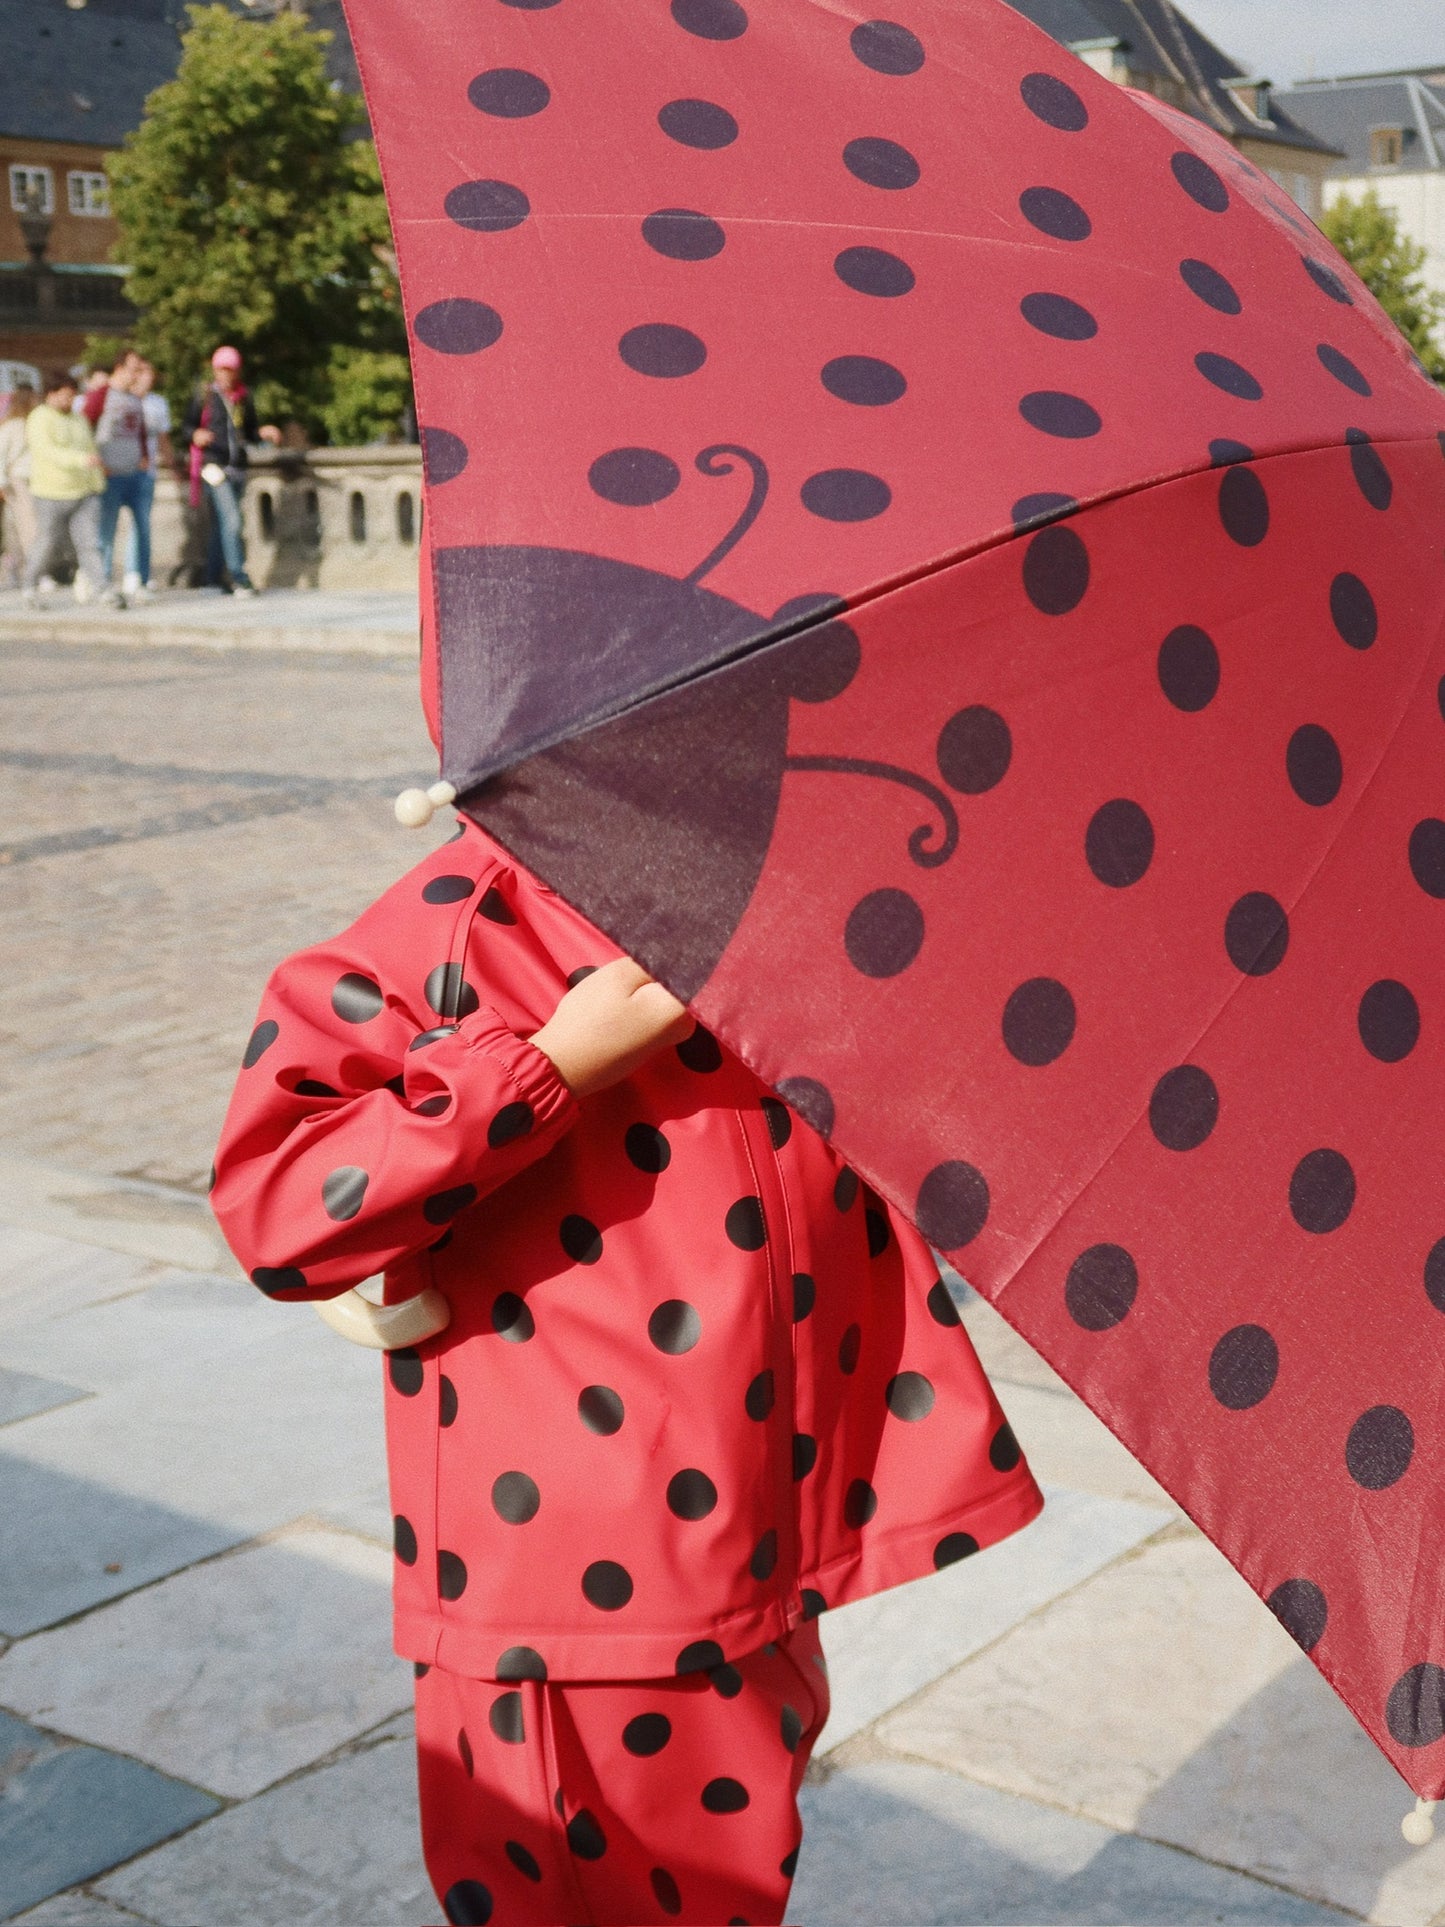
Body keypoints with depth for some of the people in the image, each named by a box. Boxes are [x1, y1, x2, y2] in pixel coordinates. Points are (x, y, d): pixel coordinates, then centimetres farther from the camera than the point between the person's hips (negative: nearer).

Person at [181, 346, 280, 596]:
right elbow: (186, 425, 2)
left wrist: (263, 433, 0)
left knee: (221, 526, 11)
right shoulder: (204, 395, 1)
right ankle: (239, 578, -18)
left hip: (238, 468, 5)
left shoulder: (243, 398, 14)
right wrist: (196, 435, -20)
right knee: (231, 521, -17)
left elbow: (250, 430, 22)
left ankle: (213, 579, 17)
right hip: (215, 467, -5)